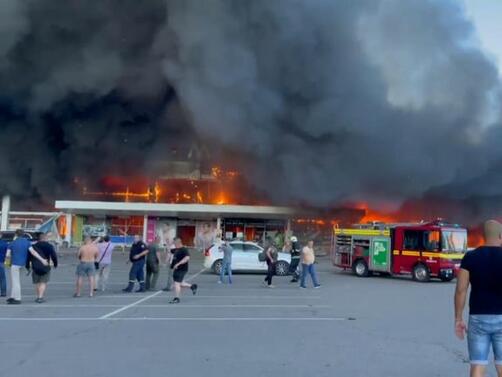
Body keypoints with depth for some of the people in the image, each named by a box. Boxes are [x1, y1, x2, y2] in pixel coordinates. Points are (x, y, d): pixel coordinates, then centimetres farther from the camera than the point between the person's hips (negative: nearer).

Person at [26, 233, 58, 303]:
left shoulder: (34, 246, 9)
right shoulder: (49, 246, 0)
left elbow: (28, 257, 9)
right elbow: (54, 256, -7)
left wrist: (27, 267, 16)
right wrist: (55, 264, 7)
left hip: (35, 268, 3)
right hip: (45, 268, -3)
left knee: (37, 283, 16)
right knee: (43, 283, 4)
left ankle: (38, 297, 22)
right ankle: (40, 297, -8)